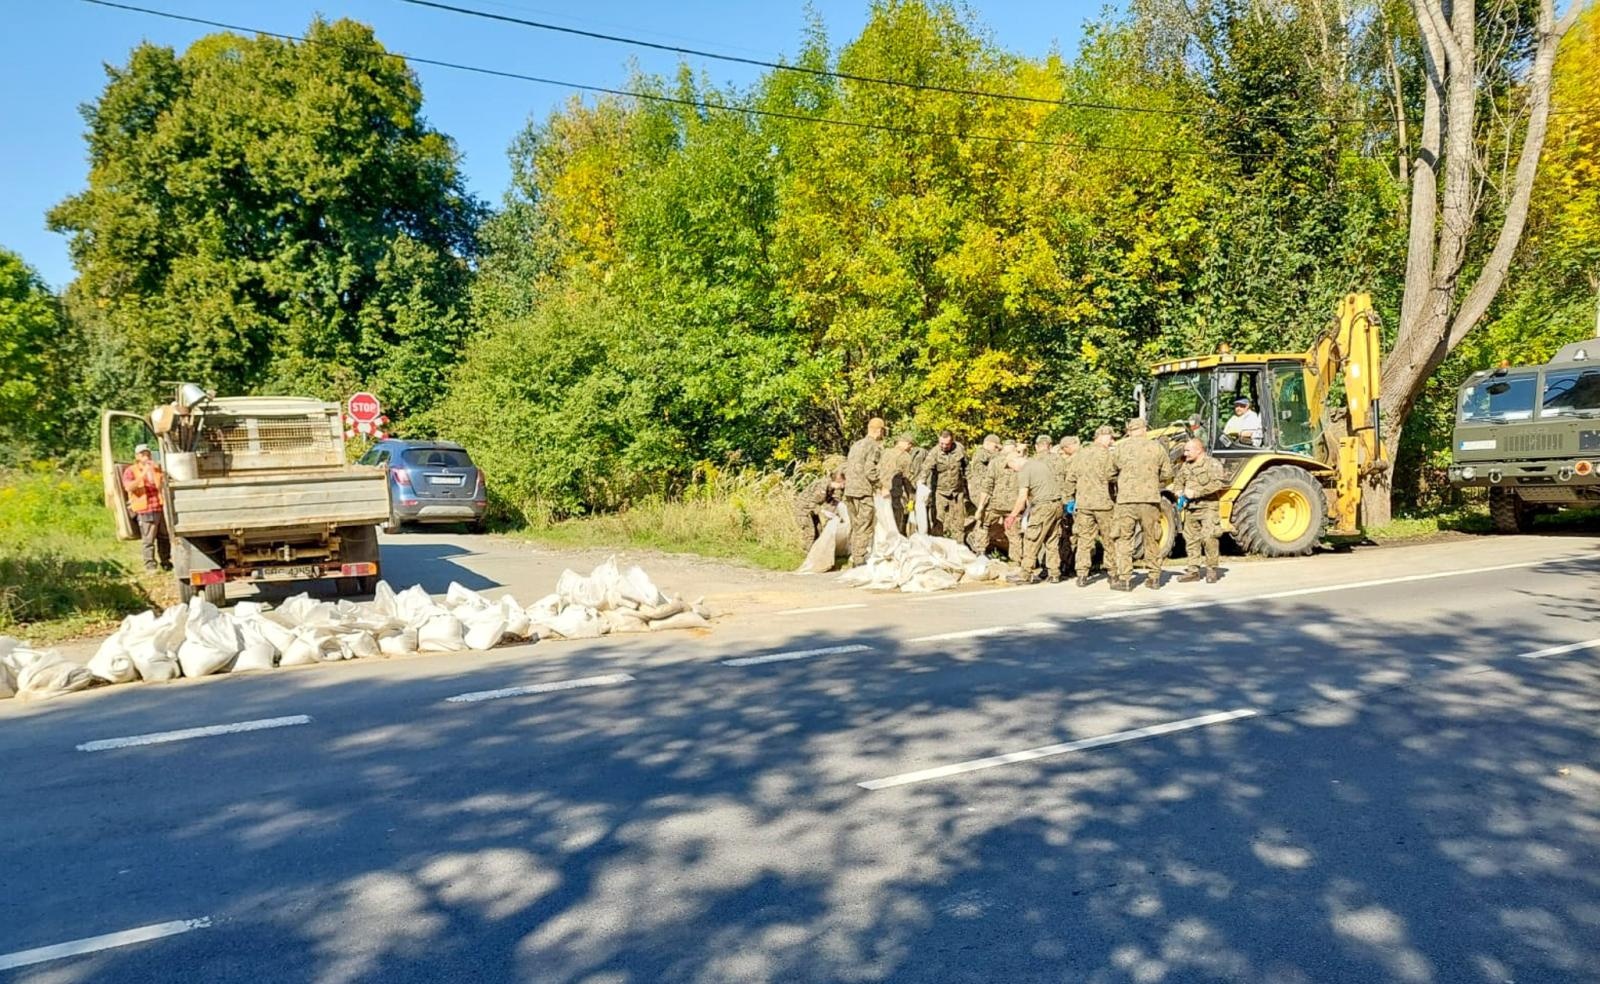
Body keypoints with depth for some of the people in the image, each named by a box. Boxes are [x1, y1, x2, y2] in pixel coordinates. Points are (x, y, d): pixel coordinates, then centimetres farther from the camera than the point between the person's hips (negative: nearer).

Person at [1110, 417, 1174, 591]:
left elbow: (1110, 473, 5)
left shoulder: (1120, 448, 1)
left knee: (1124, 539, 3)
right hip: (1150, 500, 2)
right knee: (1152, 539, 12)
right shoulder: (1156, 448, 4)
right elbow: (1167, 475, 7)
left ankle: (1124, 578, 0)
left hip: (1126, 500, -1)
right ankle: (1154, 576, 18)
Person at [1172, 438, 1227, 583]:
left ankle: (1211, 569, 2)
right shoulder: (1185, 465, 12)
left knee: (1208, 538, -12)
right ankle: (1192, 570, 15)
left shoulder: (1212, 464, -8)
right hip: (1190, 508, 7)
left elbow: (1220, 483, -21)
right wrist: (1178, 491, 2)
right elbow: (1178, 480, 26)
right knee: (1191, 539, 8)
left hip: (1208, 507, -6)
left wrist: (1196, 492, -23)